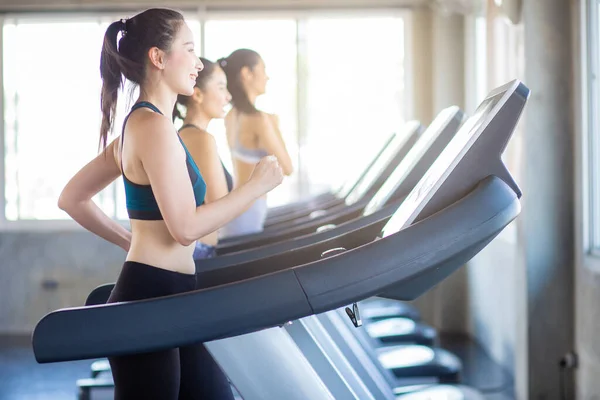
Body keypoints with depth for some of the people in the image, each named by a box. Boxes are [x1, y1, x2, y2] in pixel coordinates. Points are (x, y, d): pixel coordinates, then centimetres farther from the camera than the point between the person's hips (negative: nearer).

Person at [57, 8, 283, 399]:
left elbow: (72, 198, 20)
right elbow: (186, 227, -21)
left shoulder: (138, 125, 13)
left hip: (163, 300, 10)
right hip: (149, 302, -10)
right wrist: (257, 186, -12)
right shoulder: (154, 126, -15)